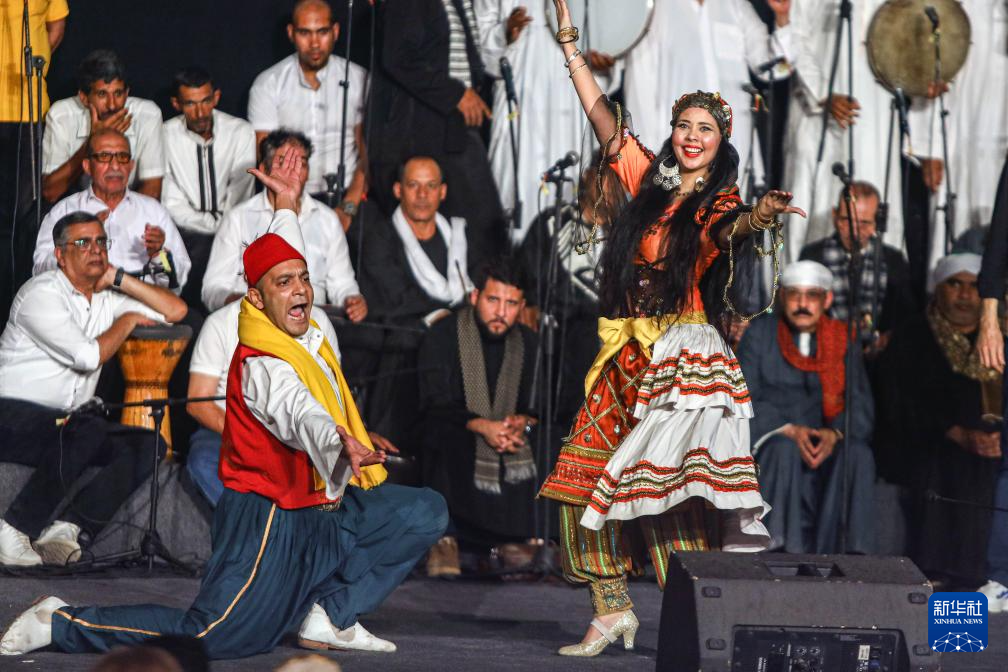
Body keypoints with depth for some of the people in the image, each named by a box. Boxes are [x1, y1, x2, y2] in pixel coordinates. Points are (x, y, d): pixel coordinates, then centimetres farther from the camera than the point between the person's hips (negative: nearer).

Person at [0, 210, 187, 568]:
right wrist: (126, 322, -2)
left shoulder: (106, 299, 14)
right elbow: (87, 356, -19)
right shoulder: (41, 294, -10)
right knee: (88, 434, -36)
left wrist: (120, 279, 5)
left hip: (67, 420, 8)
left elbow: (175, 311, 12)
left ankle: (68, 525, -21)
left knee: (146, 445, -12)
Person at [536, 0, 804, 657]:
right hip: (628, 356, 6)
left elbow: (725, 231, -24)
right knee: (585, 480, 1)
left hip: (685, 357, -6)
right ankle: (613, 610, 12)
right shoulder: (651, 182, 13)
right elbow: (604, 118, 16)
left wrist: (760, 216, -47)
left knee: (673, 489, -17)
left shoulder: (720, 202, -1)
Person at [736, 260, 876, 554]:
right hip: (769, 439, -2)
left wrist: (834, 434, -19)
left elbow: (861, 408, 3)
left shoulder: (843, 340, 9)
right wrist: (789, 430, -20)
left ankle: (849, 554, -31)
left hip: (826, 443, 2)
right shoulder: (759, 334, 4)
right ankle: (781, 549, -38)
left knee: (858, 454, -29)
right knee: (783, 450, -35)